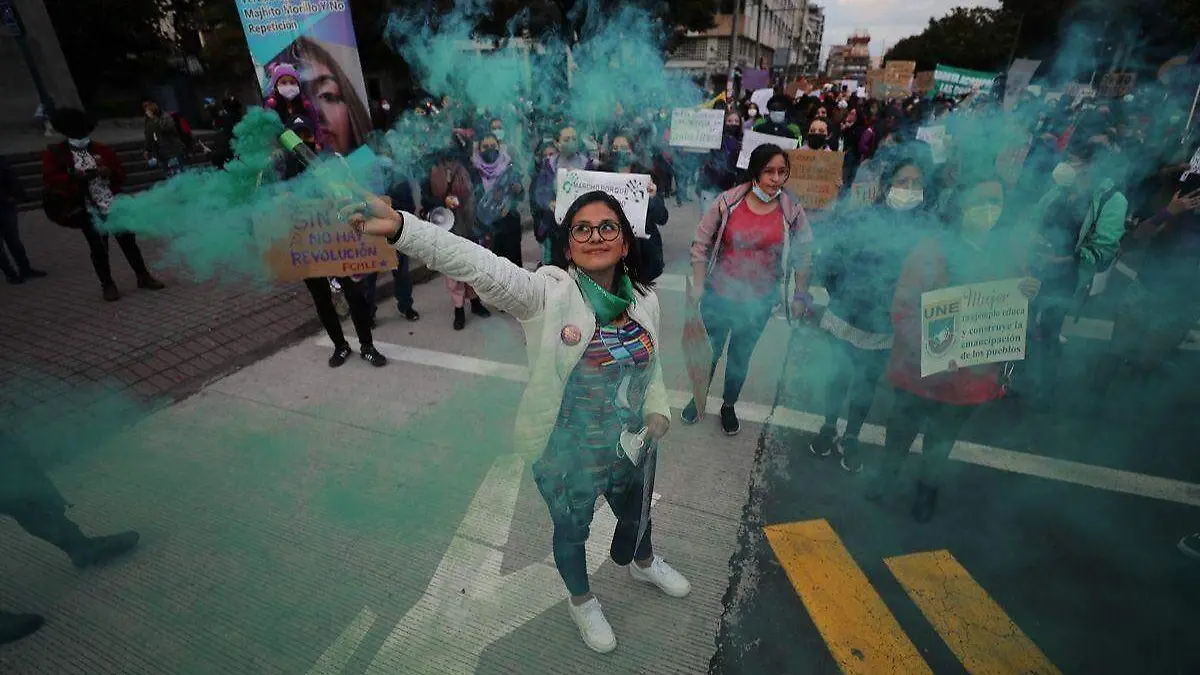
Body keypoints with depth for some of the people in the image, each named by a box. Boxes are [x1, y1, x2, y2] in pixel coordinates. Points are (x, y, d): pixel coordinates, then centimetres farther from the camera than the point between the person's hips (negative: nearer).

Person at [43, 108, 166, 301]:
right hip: (88, 210, -2)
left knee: (128, 240, 6)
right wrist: (75, 177, -23)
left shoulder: (101, 150, 9)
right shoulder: (54, 154, 3)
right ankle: (107, 285, 14)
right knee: (98, 248, 3)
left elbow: (121, 173, 8)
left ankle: (143, 276, 18)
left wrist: (109, 172, -14)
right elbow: (51, 178, -7)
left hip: (114, 205, 2)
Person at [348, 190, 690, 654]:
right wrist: (398, 227, -54)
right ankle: (582, 602, 57)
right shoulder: (548, 292, -24)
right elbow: (479, 265, -41)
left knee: (637, 515, 31)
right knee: (571, 532, 23)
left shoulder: (645, 300, -7)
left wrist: (658, 412, -7)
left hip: (634, 446, 5)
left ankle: (643, 564, 68)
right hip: (568, 456, -4)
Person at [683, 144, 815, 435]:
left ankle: (729, 406, 42)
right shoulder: (728, 202, -13)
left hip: (759, 301, 1)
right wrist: (698, 285, -7)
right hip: (718, 295, -1)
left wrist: (800, 296, 3)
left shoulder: (792, 211, -9)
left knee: (741, 356, 19)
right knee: (709, 351, 17)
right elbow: (701, 244, -7)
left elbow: (804, 255, 2)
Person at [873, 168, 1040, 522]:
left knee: (943, 436, 23)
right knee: (903, 426, 19)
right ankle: (887, 470, 48)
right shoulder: (932, 251, -18)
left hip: (973, 372, 4)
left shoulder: (1009, 251, -3)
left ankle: (928, 486, 48)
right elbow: (903, 309, -22)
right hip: (922, 370, -3)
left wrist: (1028, 295, -13)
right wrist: (928, 347, -35)